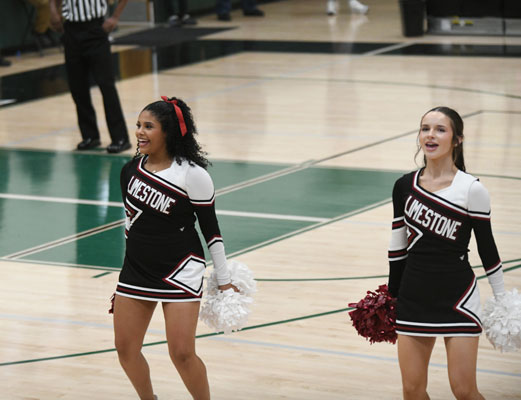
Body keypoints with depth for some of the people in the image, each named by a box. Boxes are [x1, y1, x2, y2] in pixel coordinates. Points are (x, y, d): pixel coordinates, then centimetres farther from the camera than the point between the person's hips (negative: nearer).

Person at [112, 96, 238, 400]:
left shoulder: (193, 175, -14)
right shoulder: (132, 169, 2)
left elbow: (211, 229, -8)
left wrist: (224, 280, -5)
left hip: (180, 272, -6)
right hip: (137, 269, 6)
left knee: (182, 354, -8)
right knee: (126, 349, 7)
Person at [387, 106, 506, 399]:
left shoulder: (472, 190, -10)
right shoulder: (404, 187, 2)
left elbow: (487, 247, -2)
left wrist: (502, 300, 2)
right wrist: (392, 296, 16)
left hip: (458, 297, -4)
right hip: (414, 296, 4)